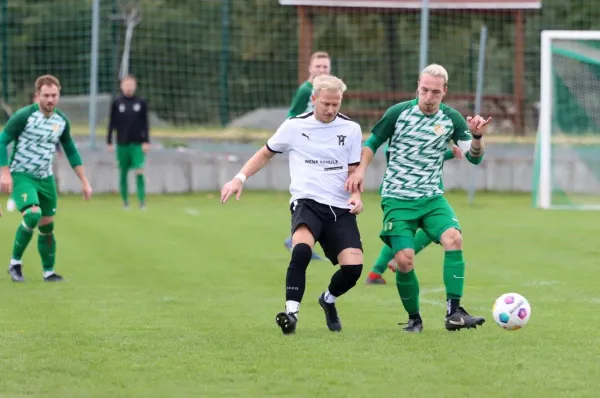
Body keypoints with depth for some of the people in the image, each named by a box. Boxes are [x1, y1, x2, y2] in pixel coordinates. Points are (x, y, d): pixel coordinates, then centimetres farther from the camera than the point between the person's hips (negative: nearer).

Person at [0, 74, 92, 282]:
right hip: (21, 176, -6)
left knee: (47, 226, 8)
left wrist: (84, 181, 13)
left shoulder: (61, 121, 3)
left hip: (45, 178, 6)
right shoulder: (24, 116, -15)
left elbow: (71, 152, 15)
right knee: (33, 215, -27)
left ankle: (49, 272, 23)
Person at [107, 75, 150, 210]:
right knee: (123, 173, 5)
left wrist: (146, 141, -1)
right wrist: (109, 142, 3)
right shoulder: (116, 103, 4)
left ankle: (142, 201, -7)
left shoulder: (141, 103, 4)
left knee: (139, 172, -10)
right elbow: (112, 123, 6)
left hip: (138, 143, -1)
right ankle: (125, 201, 15)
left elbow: (145, 123, 5)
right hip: (122, 143, 1)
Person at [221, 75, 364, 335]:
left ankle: (328, 300, 21)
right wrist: (240, 178, 9)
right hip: (306, 203, -2)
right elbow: (266, 153, 20)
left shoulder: (350, 129, 9)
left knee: (353, 267, -13)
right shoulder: (294, 126, 5)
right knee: (302, 250, -34)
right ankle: (291, 312, -30)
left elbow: (353, 171, 15)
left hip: (340, 208, 2)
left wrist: (356, 196, -5)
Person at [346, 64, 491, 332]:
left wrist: (477, 136, -24)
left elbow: (474, 157, -4)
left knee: (454, 238, -26)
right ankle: (414, 318, 10)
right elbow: (372, 142, 6)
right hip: (397, 199, -2)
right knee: (404, 260, -15)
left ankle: (454, 313, -22)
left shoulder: (451, 119, -1)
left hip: (432, 198, 2)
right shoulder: (399, 113, -6)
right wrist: (359, 171, -9)